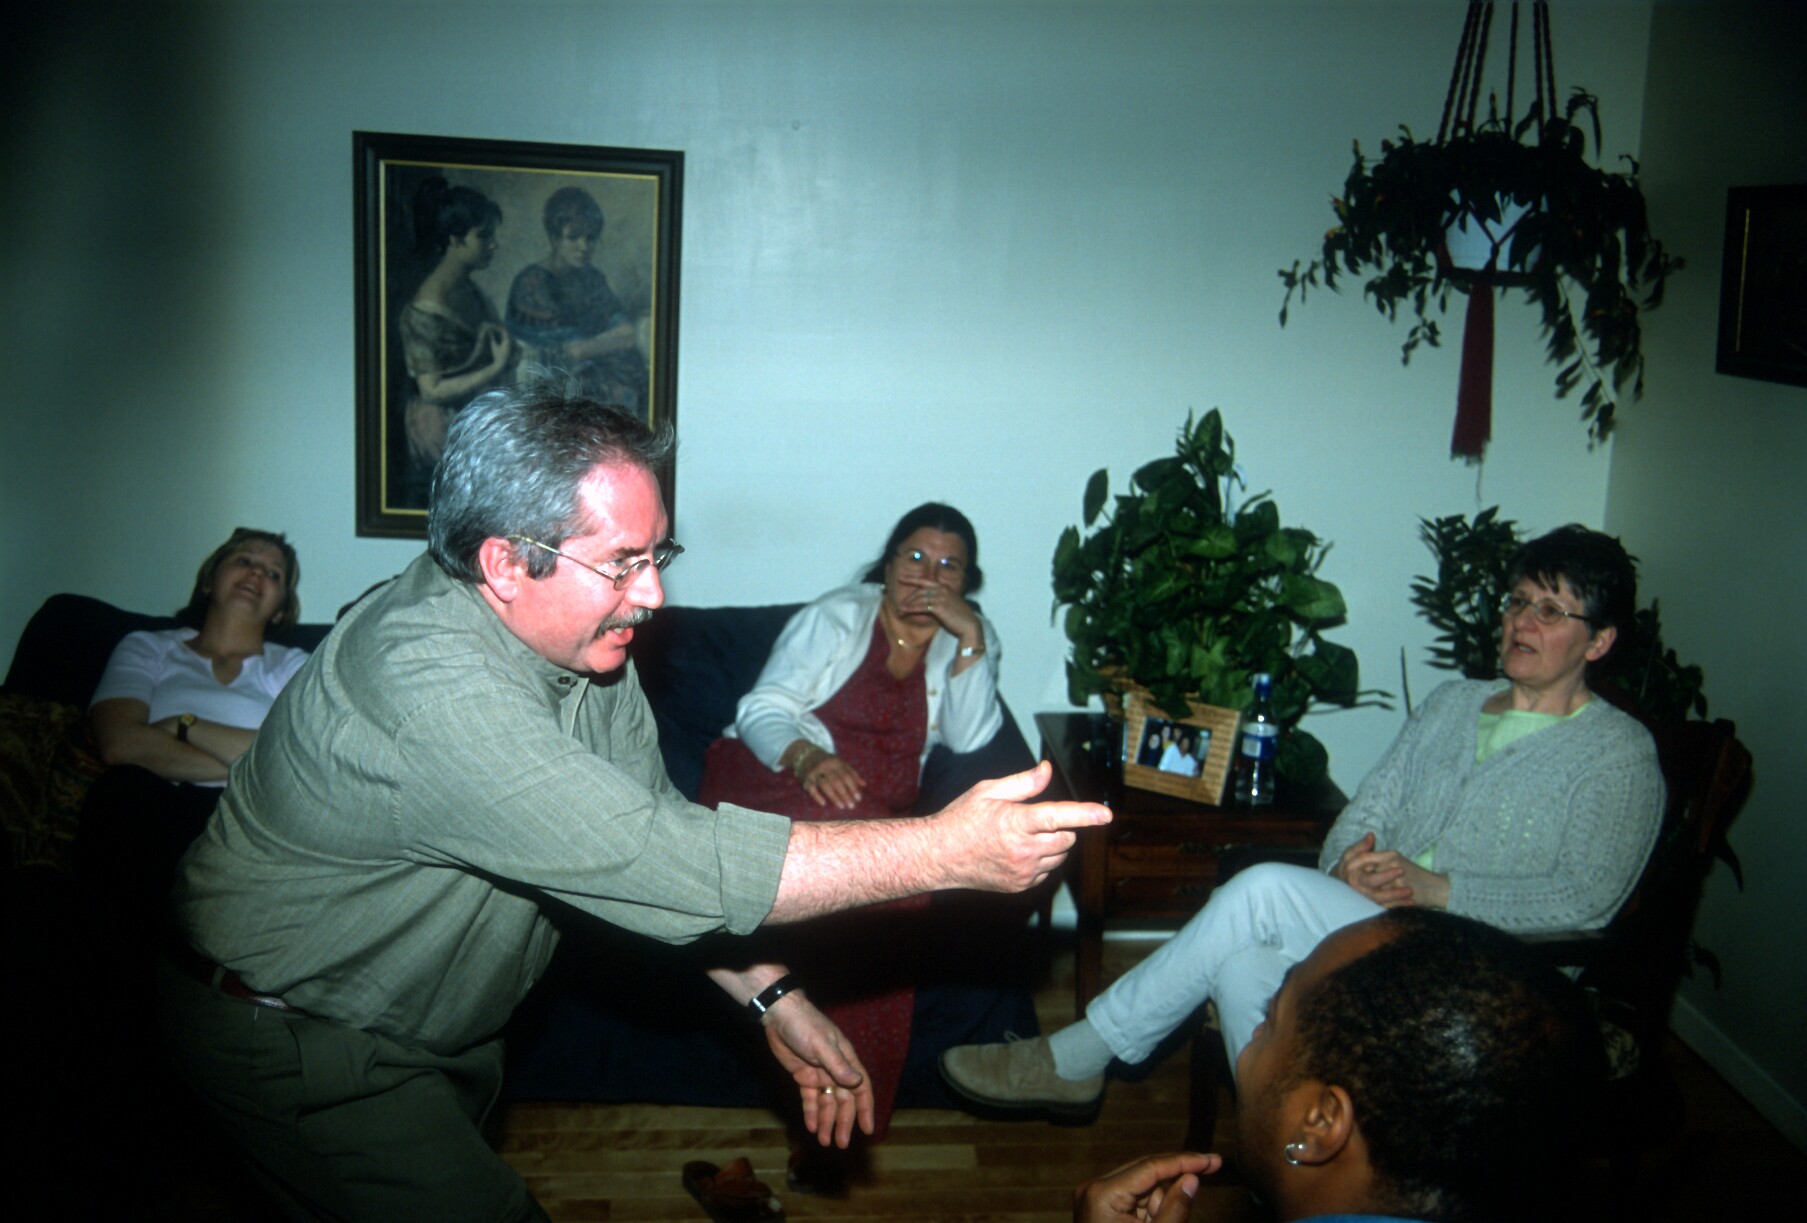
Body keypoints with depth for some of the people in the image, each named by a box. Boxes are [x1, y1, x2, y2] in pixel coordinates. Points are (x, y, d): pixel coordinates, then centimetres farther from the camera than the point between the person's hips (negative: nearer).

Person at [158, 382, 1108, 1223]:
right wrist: (941, 851, -42)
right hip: (295, 1040, -8)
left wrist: (773, 997, -12)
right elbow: (663, 861, -43)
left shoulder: (585, 637, -9)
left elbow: (653, 830, -4)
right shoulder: (426, 683, -38)